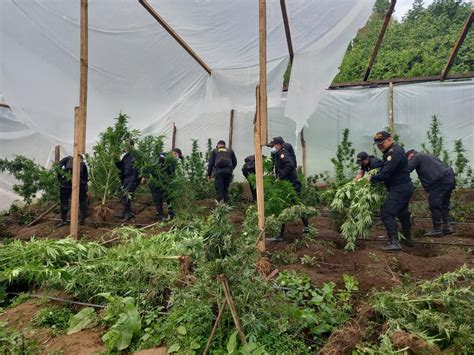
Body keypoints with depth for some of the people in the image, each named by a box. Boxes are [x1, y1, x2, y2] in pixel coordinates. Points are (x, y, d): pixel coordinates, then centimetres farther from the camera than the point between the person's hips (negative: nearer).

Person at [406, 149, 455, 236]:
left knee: (434, 206, -3)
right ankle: (447, 227, 20)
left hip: (440, 181, -10)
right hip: (450, 178, 10)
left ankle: (436, 230, 2)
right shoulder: (428, 156, 30)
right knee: (444, 205, 17)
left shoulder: (417, 157, 2)